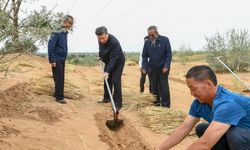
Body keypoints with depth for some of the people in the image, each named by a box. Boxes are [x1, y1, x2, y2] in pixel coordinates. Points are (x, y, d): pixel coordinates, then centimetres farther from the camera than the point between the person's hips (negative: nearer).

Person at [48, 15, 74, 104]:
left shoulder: (65, 33, 9)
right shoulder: (56, 33, -16)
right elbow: (50, 46, -18)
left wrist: (64, 58, 16)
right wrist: (52, 60, -18)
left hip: (62, 60, 8)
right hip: (56, 60, -8)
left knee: (61, 78, 13)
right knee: (58, 78, -5)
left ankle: (57, 94, 24)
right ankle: (59, 97, 2)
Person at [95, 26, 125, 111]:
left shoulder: (114, 42, -36)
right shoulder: (100, 40, -12)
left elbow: (113, 59, -36)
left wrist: (107, 71, -39)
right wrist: (100, 56, 7)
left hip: (118, 62, -7)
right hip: (108, 61, 7)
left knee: (116, 81, -15)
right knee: (107, 80, 11)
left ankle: (118, 103, -12)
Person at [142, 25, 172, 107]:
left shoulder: (165, 40, -8)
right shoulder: (147, 43, 3)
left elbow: (169, 54, -8)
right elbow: (144, 56, 7)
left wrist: (166, 66, -16)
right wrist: (144, 67, -5)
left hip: (163, 68, -3)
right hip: (153, 68, 3)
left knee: (164, 87, -2)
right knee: (154, 87, 7)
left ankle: (165, 106, 4)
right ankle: (156, 104, 16)